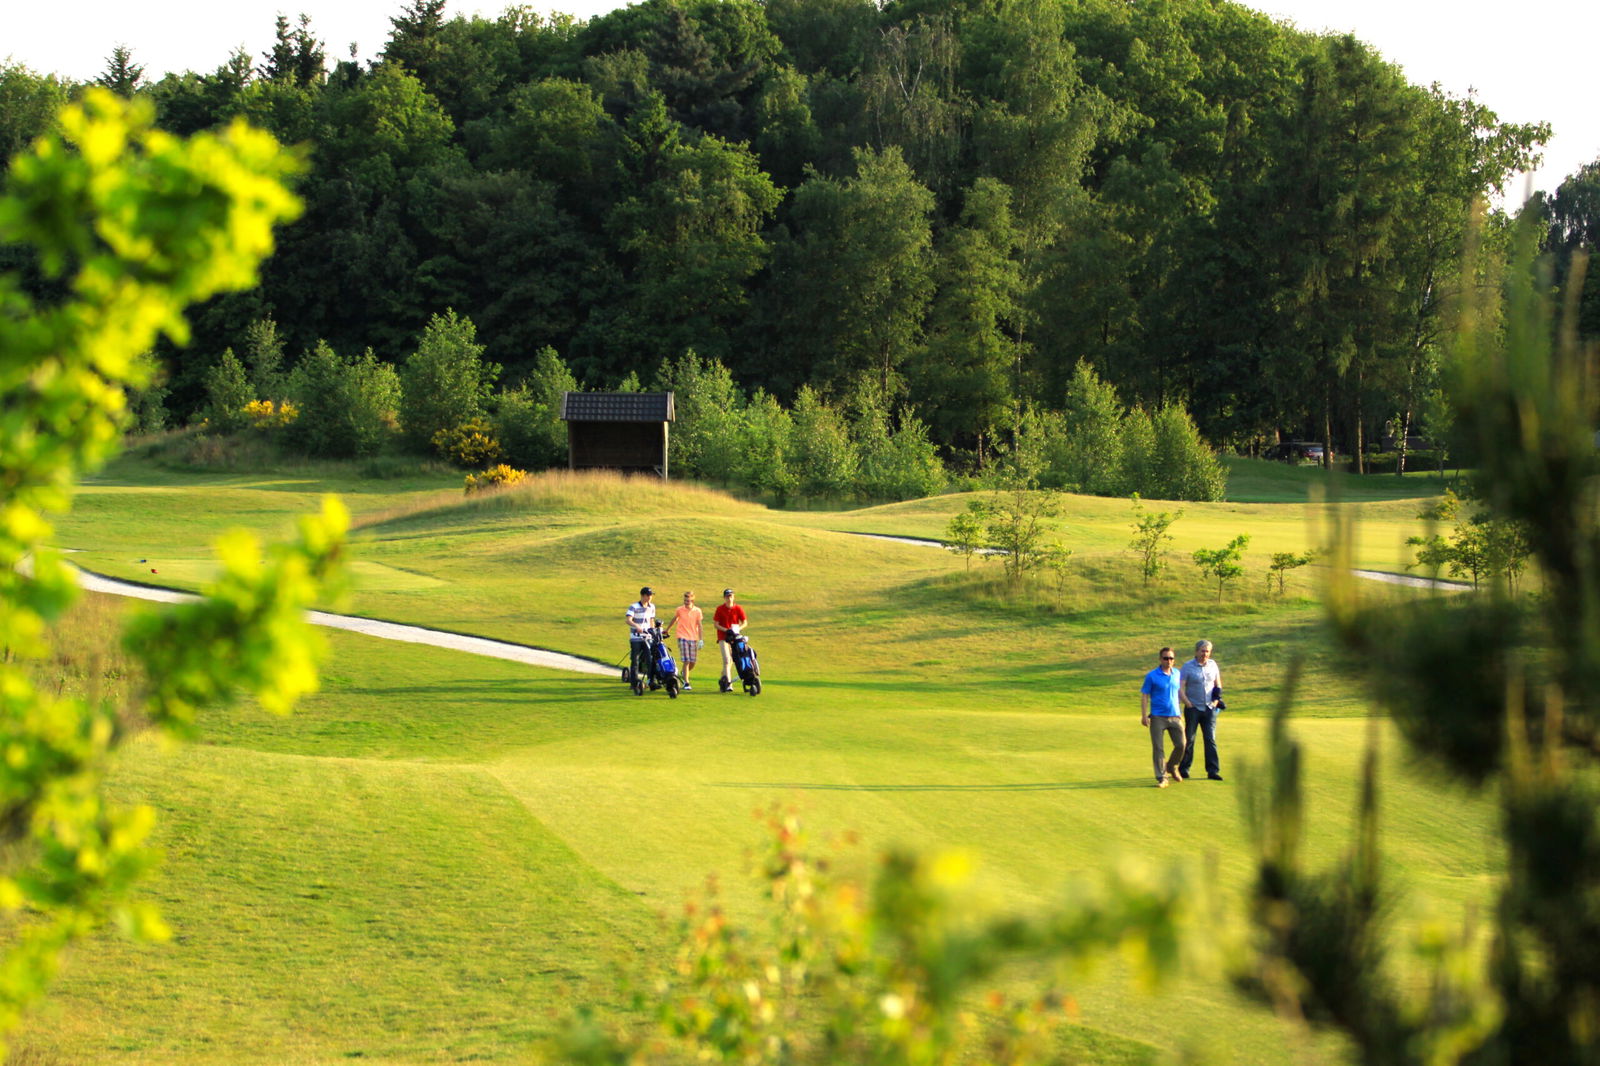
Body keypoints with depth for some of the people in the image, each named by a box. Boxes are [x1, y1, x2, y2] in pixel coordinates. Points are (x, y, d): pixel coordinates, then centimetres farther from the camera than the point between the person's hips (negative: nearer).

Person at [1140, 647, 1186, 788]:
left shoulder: (1177, 674, 9)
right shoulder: (1152, 676, -4)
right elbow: (1144, 696, -4)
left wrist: (1180, 714, 20)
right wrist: (1144, 716, -11)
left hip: (1175, 716, 4)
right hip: (1157, 717, -4)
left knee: (1181, 745, 1)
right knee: (1158, 748, -5)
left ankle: (1171, 766, 28)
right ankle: (1161, 778, 1)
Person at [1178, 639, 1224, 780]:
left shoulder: (1213, 665, 9)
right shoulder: (1188, 667, -4)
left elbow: (1218, 684, 19)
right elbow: (1180, 688, -7)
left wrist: (1216, 699, 3)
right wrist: (1188, 705, -14)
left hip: (1209, 709, 3)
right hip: (1193, 709, -3)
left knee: (1211, 739, -3)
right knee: (1189, 739, 2)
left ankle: (1213, 770, -4)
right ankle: (1183, 769, 13)